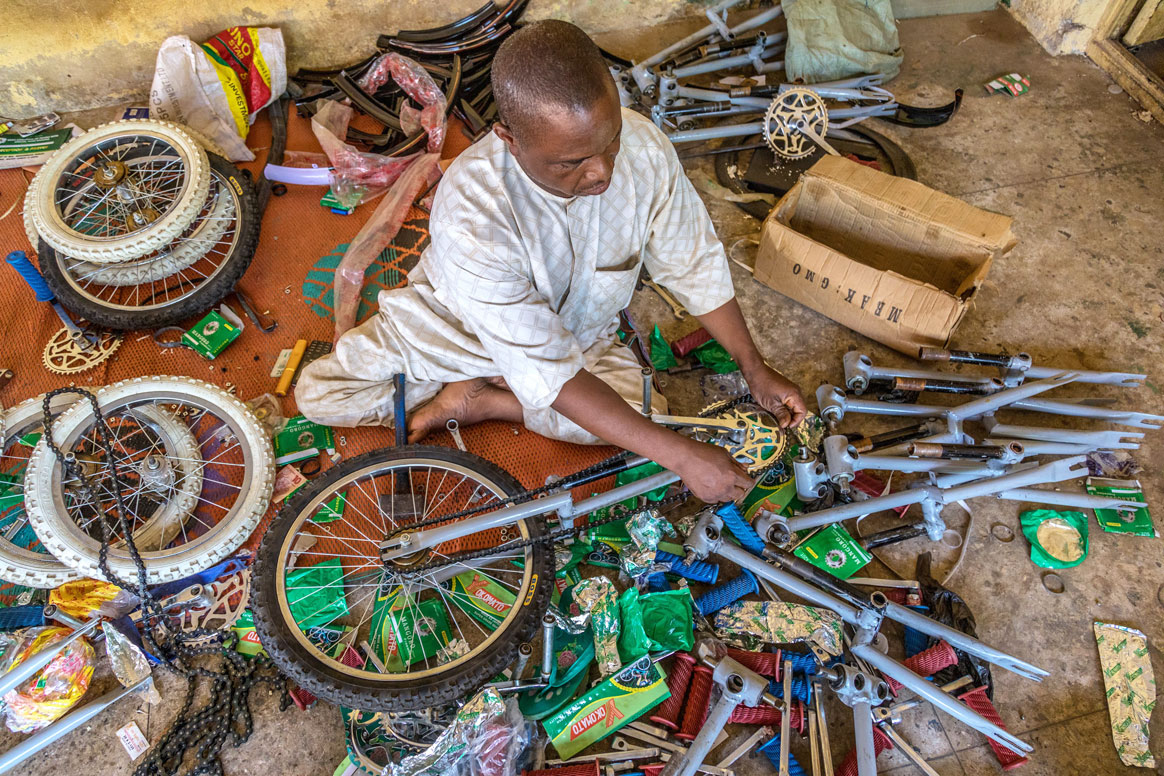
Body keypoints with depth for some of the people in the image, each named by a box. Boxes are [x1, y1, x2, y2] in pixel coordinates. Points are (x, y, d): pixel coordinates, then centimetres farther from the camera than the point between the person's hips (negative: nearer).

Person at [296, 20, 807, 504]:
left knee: (645, 412, -23)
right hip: (463, 327, -3)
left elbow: (694, 264, -10)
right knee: (316, 394, -11)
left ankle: (478, 399, -5)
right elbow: (548, 374, -38)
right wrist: (681, 456, -38)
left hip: (578, 331, 4)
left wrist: (755, 369, -6)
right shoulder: (469, 213, -39)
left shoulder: (643, 146, -28)